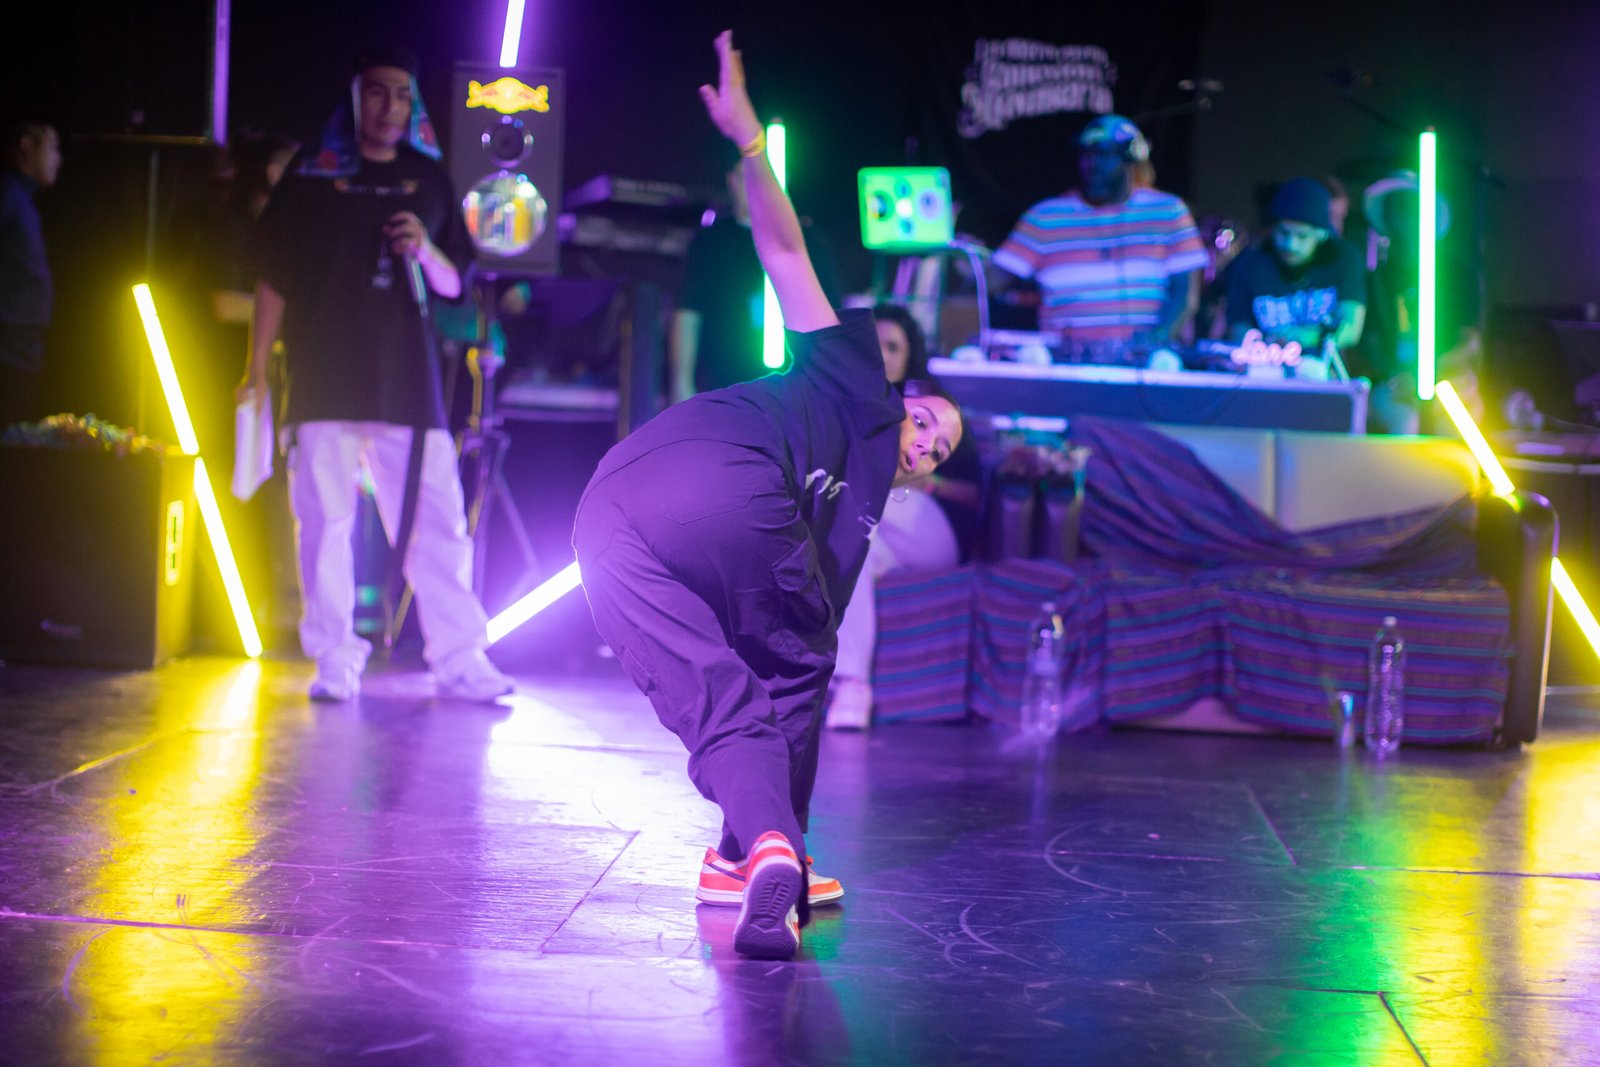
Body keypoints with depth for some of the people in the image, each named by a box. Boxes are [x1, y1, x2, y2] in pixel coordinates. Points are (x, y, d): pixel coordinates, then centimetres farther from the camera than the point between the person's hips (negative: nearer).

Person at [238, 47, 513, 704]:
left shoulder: (428, 179, 14)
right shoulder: (312, 177, 7)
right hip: (324, 379, -2)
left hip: (406, 379, 2)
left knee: (437, 519, -3)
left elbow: (455, 286, 15)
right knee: (325, 520, -3)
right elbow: (273, 275, 6)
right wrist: (257, 370, 0)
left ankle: (459, 658, 0)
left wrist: (426, 251, -7)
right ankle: (335, 662, 3)